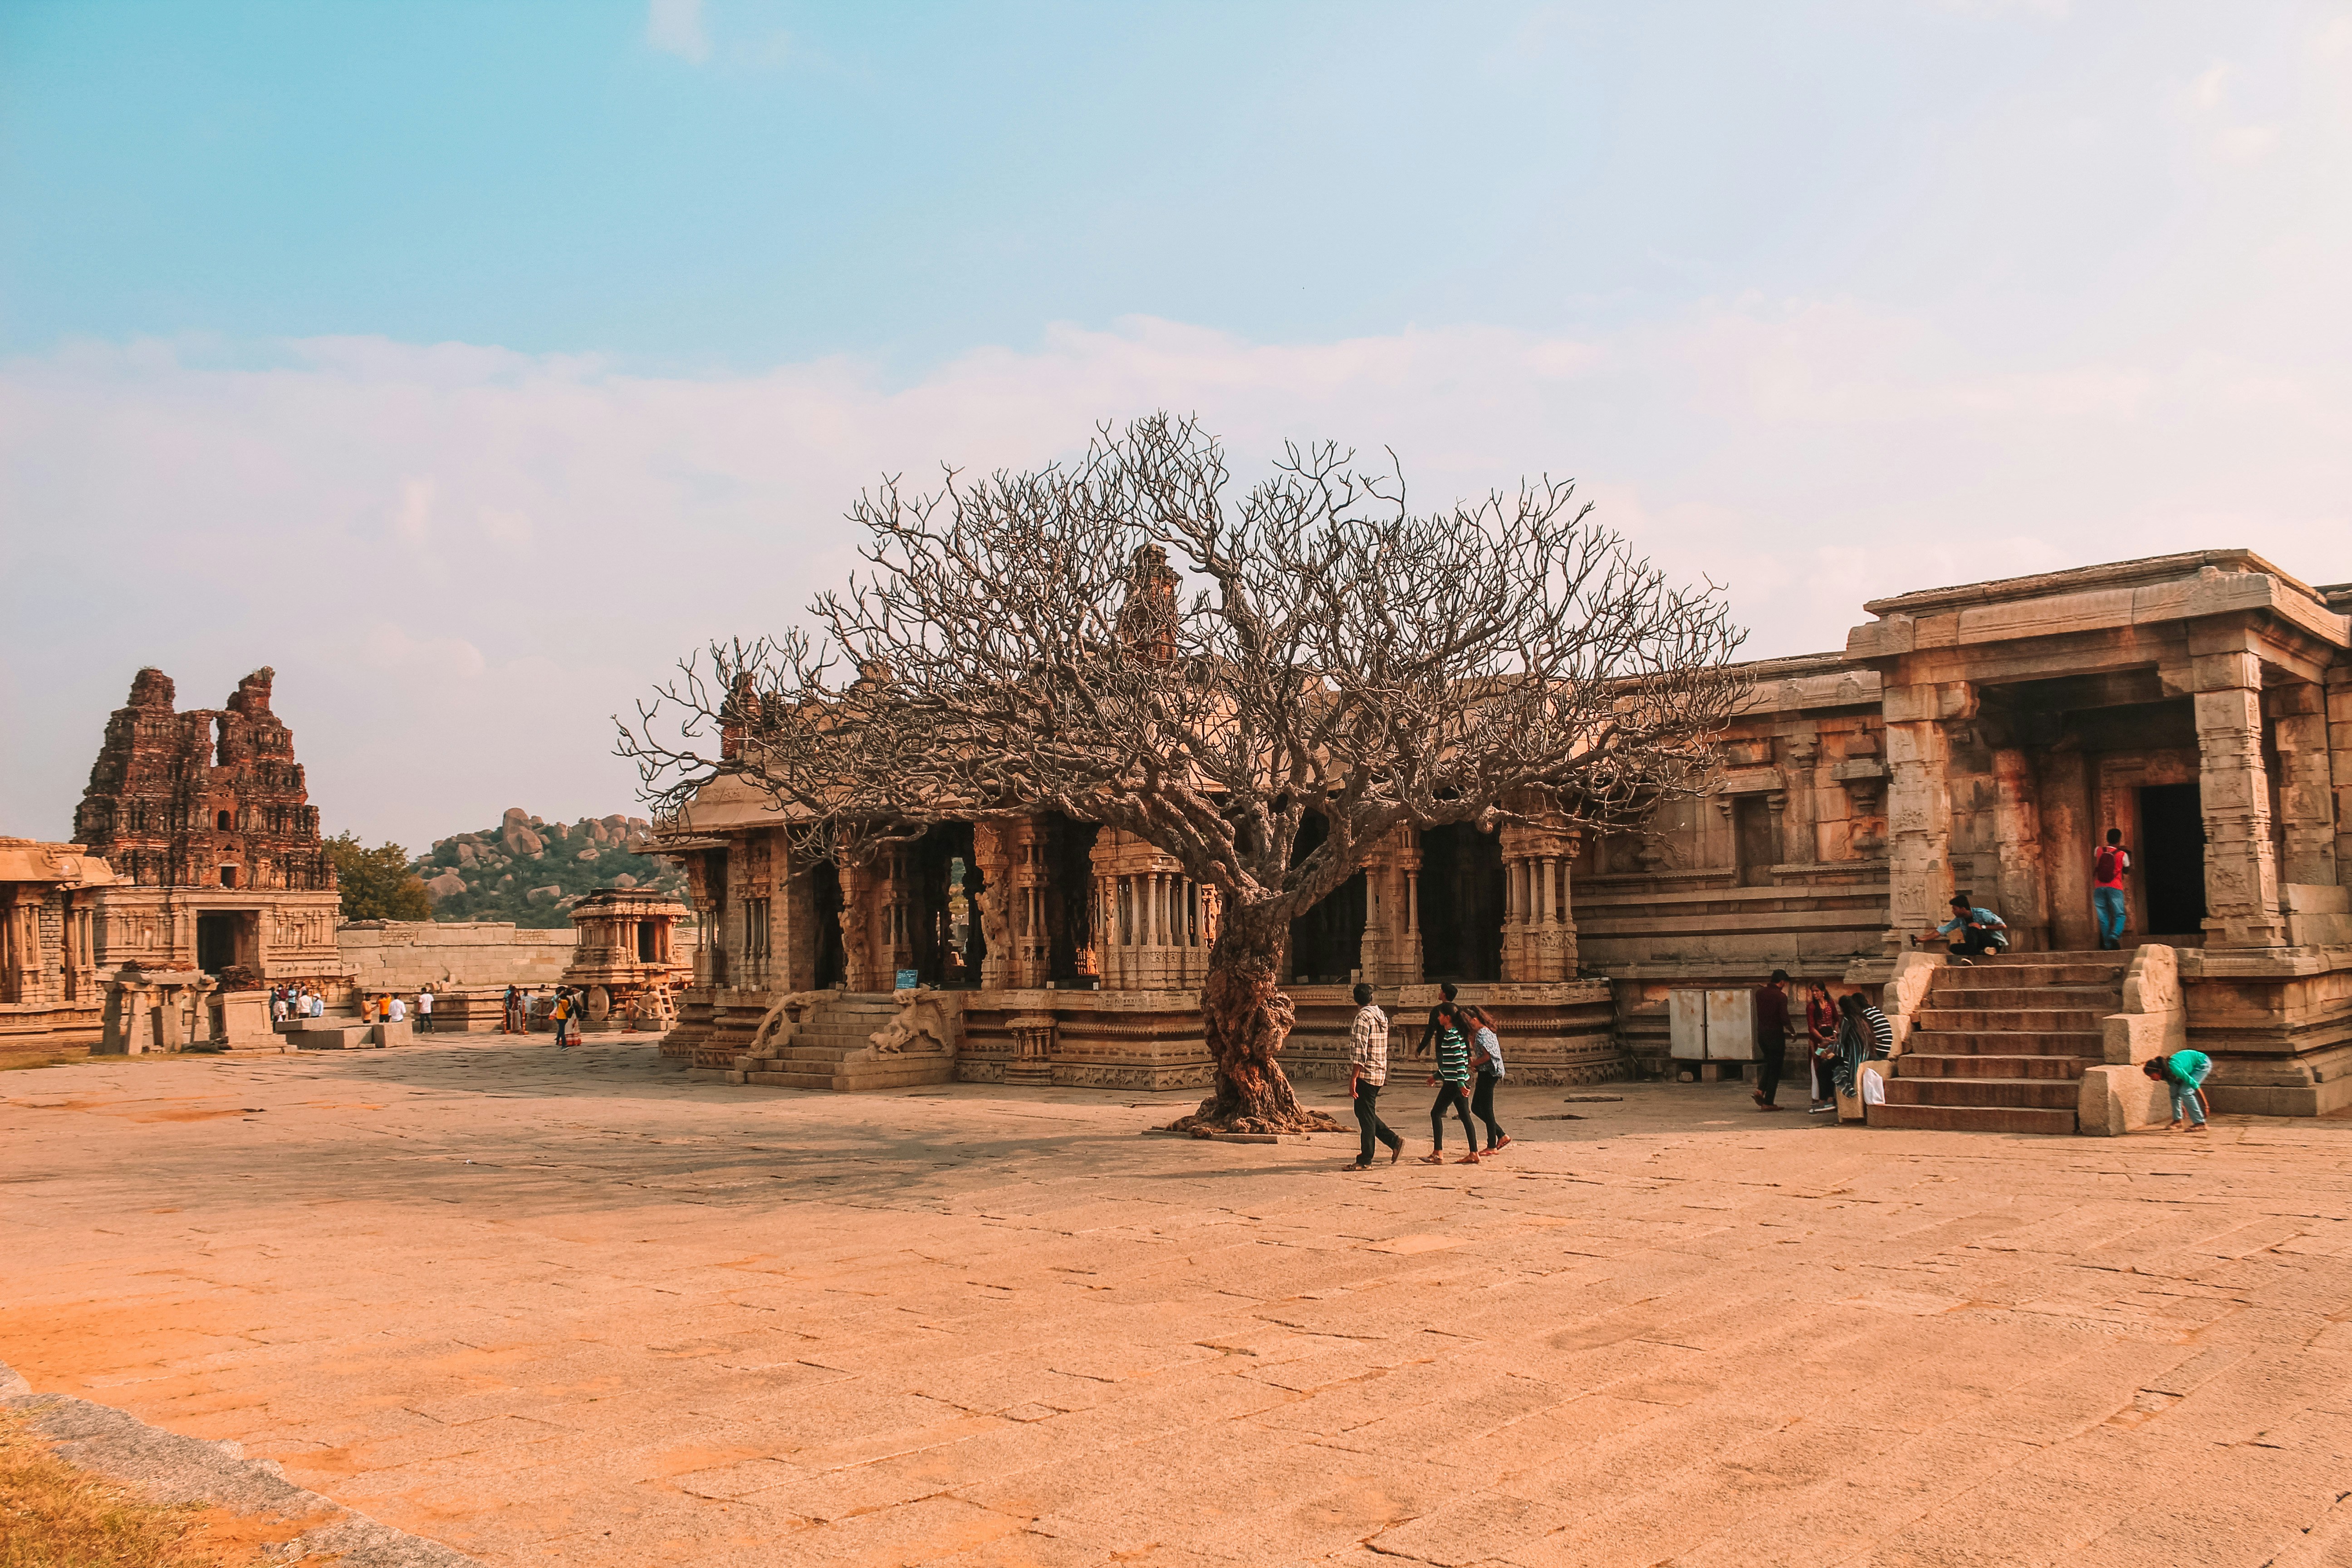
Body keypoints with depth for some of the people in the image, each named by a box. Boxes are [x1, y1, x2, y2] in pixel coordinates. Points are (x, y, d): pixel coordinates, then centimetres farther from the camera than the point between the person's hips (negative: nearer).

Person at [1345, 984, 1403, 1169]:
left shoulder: (1363, 1017, -15)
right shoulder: (1382, 1016, 11)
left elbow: (1360, 1051, -21)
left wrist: (1353, 1079, -21)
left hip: (1366, 1074, -9)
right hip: (1380, 1072, 9)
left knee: (1366, 1116, -2)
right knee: (1364, 1113, 19)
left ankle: (1365, 1161, 4)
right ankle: (1394, 1141, 17)